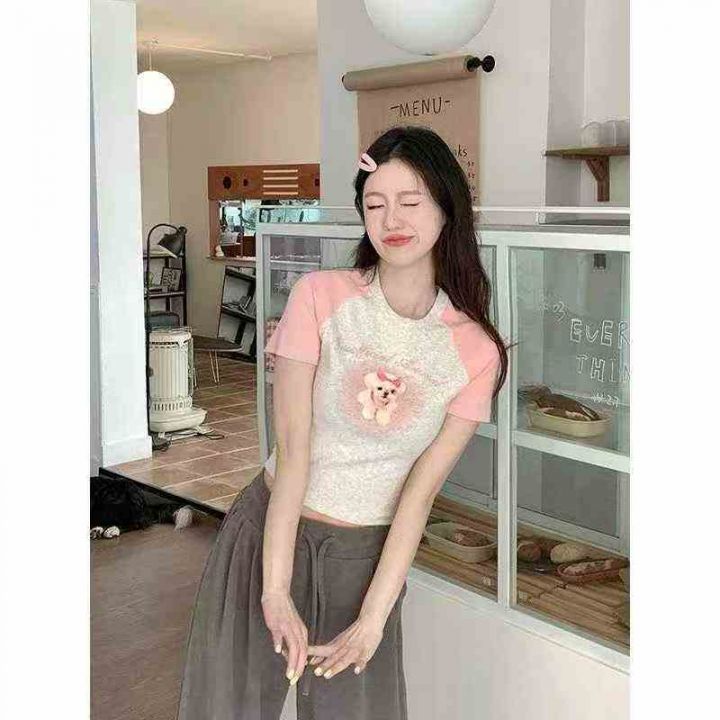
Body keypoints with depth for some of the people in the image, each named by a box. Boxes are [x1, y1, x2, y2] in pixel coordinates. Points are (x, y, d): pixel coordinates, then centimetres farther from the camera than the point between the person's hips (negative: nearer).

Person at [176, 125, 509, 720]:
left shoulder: (477, 351, -7)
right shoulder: (321, 296, -11)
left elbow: (421, 489, -8)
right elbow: (292, 447, -16)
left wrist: (374, 618, -14)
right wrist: (276, 590, -20)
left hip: (366, 554, 1)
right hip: (270, 531, 0)